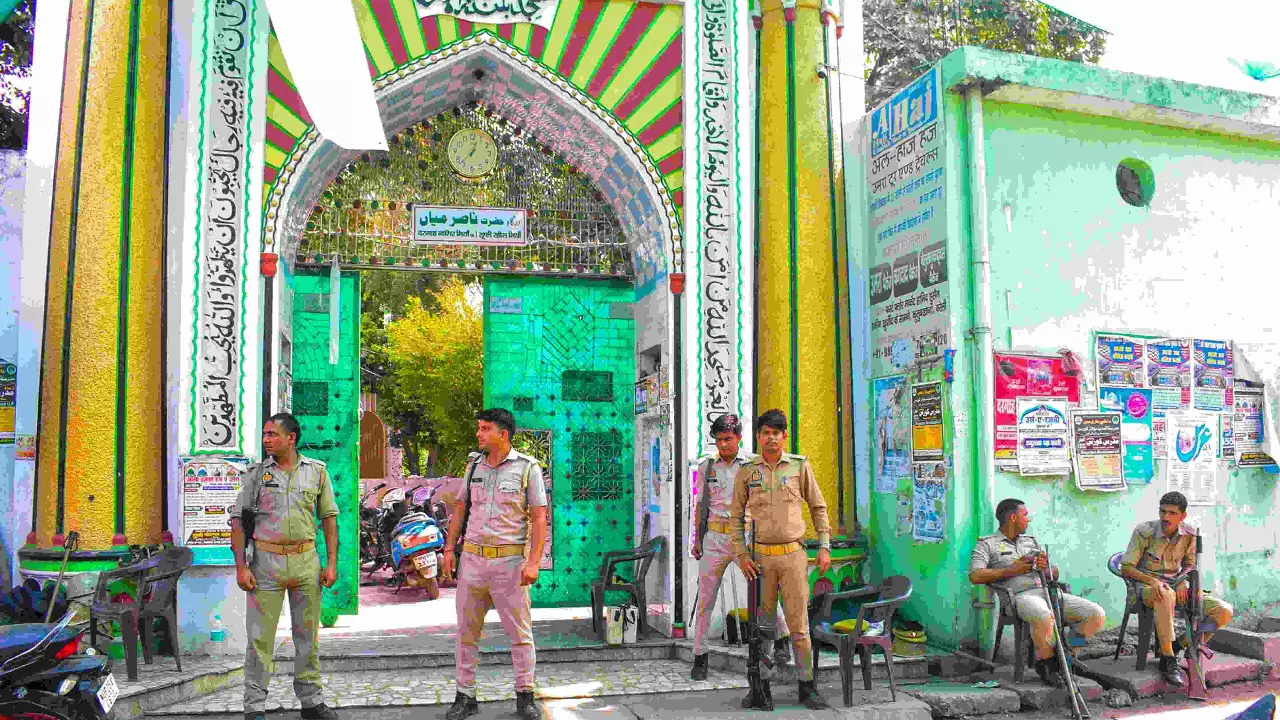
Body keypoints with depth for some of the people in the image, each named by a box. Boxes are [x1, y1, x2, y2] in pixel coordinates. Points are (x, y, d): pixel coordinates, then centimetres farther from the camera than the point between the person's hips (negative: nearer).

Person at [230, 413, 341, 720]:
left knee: (308, 634, 10)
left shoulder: (316, 471, 4)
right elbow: (238, 521, 2)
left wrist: (332, 563, 1)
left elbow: (329, 518, 7)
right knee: (260, 636, 0)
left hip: (306, 560, 1)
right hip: (266, 561, -1)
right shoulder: (256, 473, 1)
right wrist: (241, 566, -6)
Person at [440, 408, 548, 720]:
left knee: (520, 632, 2)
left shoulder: (528, 467, -6)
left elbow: (539, 518, -9)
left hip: (509, 561, -4)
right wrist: (449, 549, 9)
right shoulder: (475, 465, 8)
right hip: (472, 558, 4)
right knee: (466, 631, 8)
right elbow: (460, 508, 15)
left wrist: (534, 562, -17)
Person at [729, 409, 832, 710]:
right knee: (762, 625, 9)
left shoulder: (800, 465, 2)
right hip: (760, 557, 1)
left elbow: (818, 507, 10)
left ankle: (807, 687, 13)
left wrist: (824, 547, 4)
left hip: (793, 555, -1)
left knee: (799, 624, 2)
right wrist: (740, 554, 0)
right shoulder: (746, 471, 3)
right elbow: (736, 515, 8)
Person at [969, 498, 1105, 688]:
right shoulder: (987, 544, 9)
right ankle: (1045, 661, -13)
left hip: (1048, 592, 6)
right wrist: (1011, 570, -6)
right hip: (1020, 595, -6)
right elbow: (975, 576, -6)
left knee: (1097, 614, -11)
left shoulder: (1031, 541, 29)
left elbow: (1055, 574, 29)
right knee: (1044, 617, -40)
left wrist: (1047, 567, 3)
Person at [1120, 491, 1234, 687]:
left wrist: (1183, 581, -6)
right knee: (1166, 595, -42)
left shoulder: (1188, 535, 0)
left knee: (1224, 612, -13)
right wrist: (1152, 580, -29)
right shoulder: (1144, 531, -12)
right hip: (1147, 587, -5)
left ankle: (1177, 645, 2)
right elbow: (1126, 568, -12)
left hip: (1176, 588, 5)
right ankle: (1168, 661, -35)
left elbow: (1189, 564, 16)